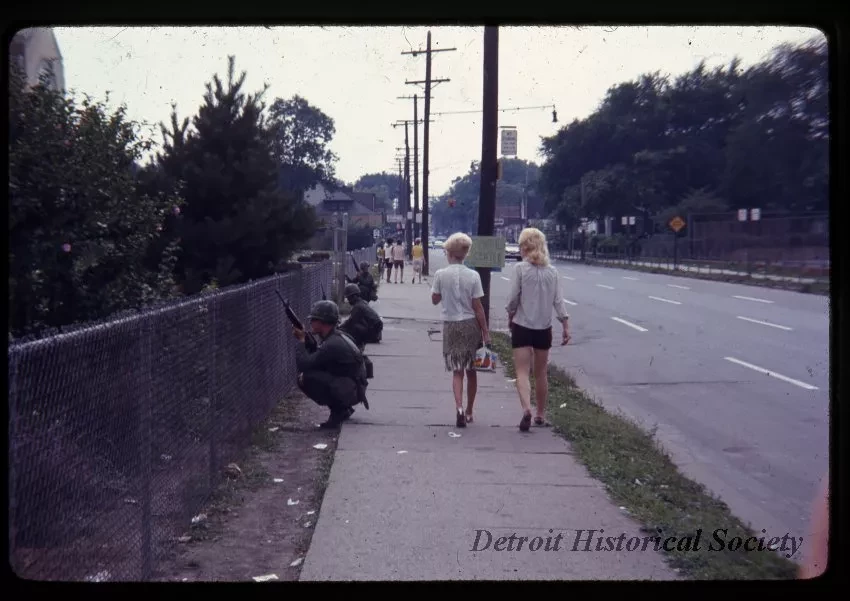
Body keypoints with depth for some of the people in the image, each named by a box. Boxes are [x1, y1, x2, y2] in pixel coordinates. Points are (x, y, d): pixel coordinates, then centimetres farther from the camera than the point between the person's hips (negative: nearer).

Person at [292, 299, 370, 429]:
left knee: (305, 379, -19)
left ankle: (337, 412, -8)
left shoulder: (332, 344, -23)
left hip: (349, 392, -10)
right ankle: (343, 409, 16)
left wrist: (301, 342, -10)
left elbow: (304, 364, -24)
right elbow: (314, 358, 18)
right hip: (351, 388, 10)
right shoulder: (338, 336, 8)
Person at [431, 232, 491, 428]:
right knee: (471, 370, 13)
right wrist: (485, 331, 0)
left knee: (457, 371, 4)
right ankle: (469, 412, 22)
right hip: (471, 324, 0)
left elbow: (435, 300, 5)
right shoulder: (473, 276, -7)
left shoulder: (441, 274, -7)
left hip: (451, 325, 0)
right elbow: (477, 307, -6)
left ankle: (459, 408, -18)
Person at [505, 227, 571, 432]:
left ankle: (526, 409, -26)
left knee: (522, 371, -4)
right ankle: (541, 415, 25)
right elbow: (558, 300, 1)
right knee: (541, 373, 15)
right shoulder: (552, 271, 3)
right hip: (544, 327, 4)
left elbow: (513, 298, -9)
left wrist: (510, 317, 7)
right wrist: (566, 326, 3)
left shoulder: (520, 269, -9)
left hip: (522, 326, -4)